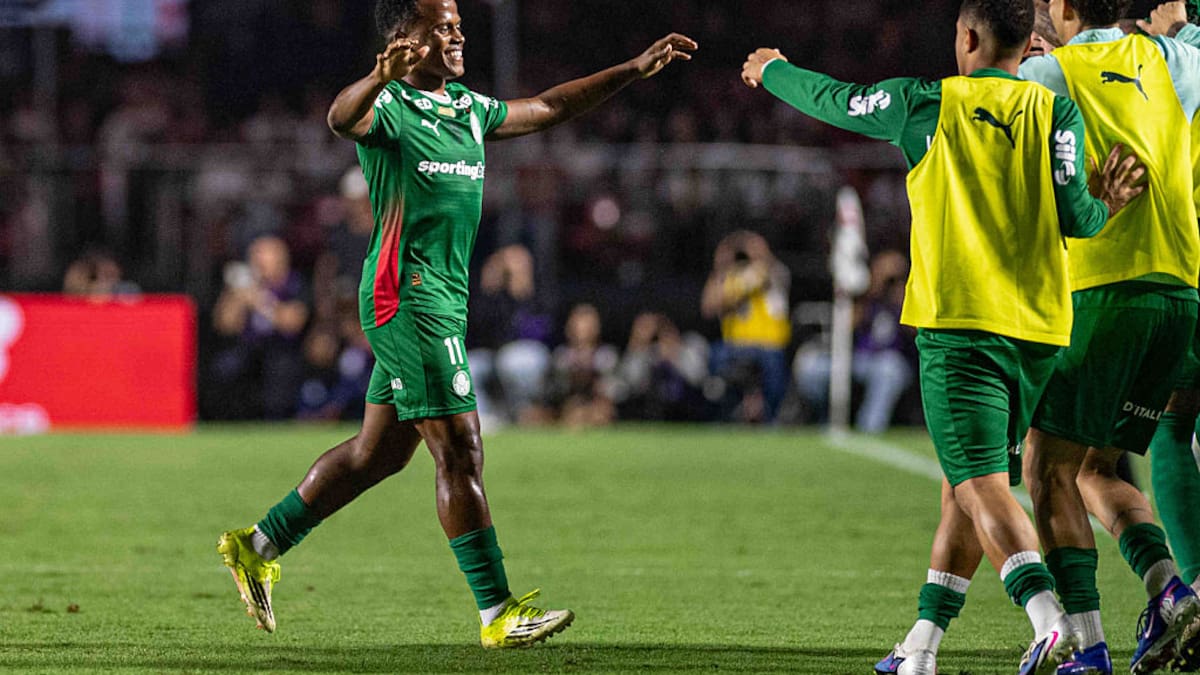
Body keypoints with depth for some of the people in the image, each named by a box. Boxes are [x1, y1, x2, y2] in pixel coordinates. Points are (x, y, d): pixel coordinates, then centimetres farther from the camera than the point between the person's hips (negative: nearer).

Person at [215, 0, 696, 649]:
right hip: (409, 298, -9)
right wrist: (380, 77, -55)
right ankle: (498, 613, -6)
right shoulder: (390, 107, -11)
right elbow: (342, 119, -33)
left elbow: (546, 107, 25)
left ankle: (258, 546, 26)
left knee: (380, 450, 15)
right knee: (459, 451, -9)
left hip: (443, 302, 9)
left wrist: (633, 70, 21)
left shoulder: (469, 109, 15)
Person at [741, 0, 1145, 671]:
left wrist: (773, 72, 36)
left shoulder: (927, 103, 2)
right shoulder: (1055, 111, 5)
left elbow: (834, 100, 17)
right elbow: (1075, 217, -5)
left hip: (959, 325, -4)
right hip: (1038, 331, 4)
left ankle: (1050, 620, -33)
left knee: (982, 486, -12)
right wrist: (1106, 206, 17)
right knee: (963, 490, 16)